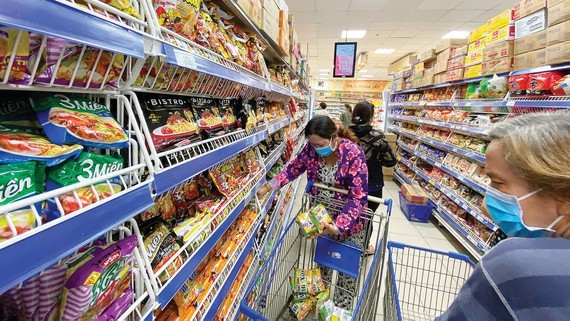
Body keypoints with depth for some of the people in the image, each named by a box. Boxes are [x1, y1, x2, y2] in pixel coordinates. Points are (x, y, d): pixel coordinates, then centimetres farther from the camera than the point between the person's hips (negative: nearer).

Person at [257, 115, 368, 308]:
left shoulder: (353, 154, -26)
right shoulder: (312, 148, -12)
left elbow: (358, 197, -27)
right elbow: (294, 168, -1)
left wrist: (337, 227, -37)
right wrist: (268, 187, -9)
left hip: (348, 218, -3)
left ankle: (341, 310, 40)